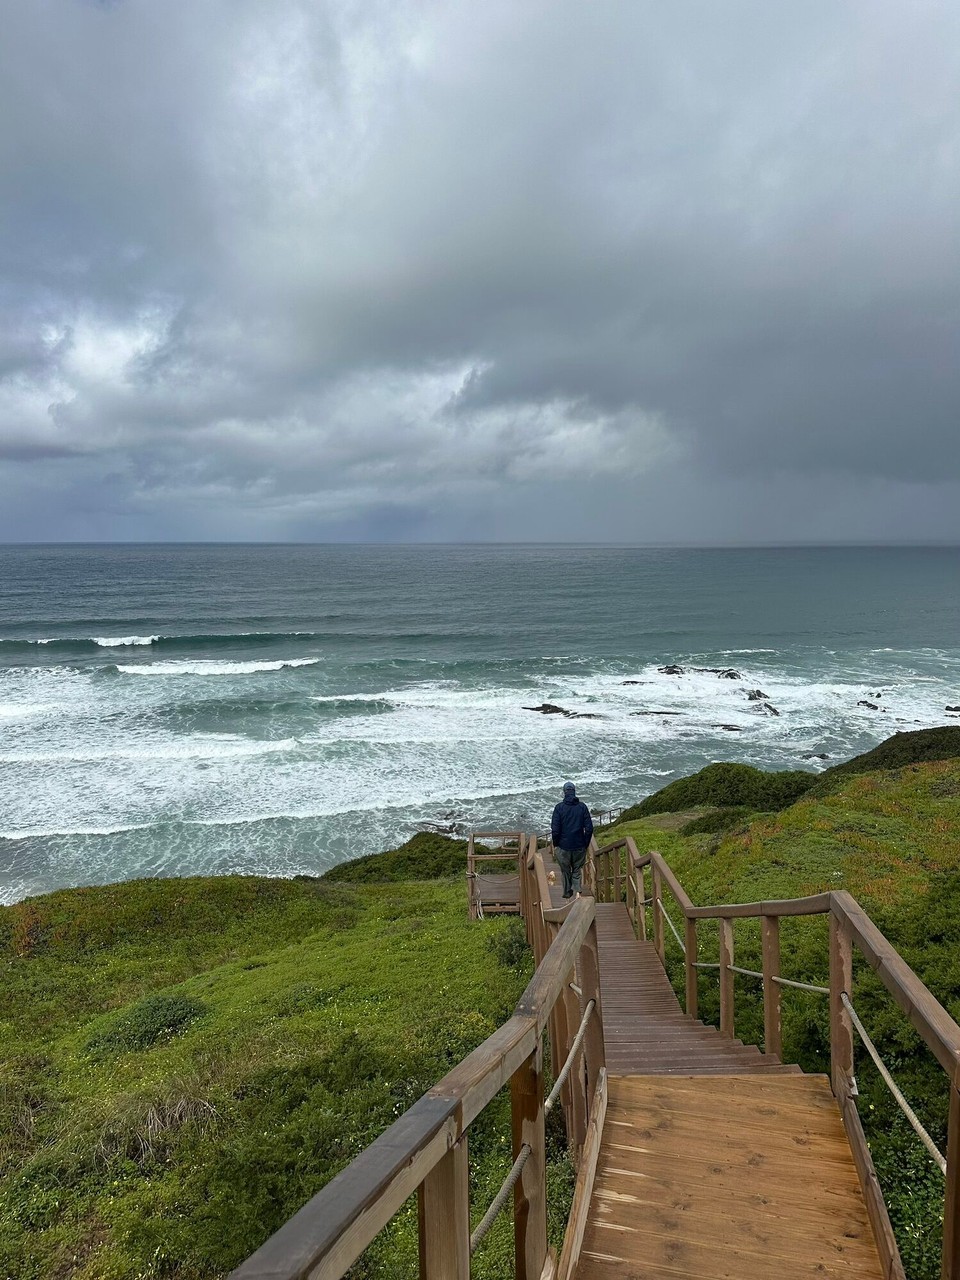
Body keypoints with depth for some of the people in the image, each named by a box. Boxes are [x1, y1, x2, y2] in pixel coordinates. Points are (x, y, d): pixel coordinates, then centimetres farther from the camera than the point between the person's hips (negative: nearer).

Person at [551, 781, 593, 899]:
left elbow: (555, 829, -11)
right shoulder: (582, 806, -3)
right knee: (577, 869, 13)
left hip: (564, 846, -1)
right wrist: (586, 844, 8)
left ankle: (567, 892, 25)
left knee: (566, 870, 14)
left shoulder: (559, 807, -8)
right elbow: (589, 828, -3)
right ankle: (577, 890, -6)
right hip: (579, 845, 1)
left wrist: (555, 845, 2)